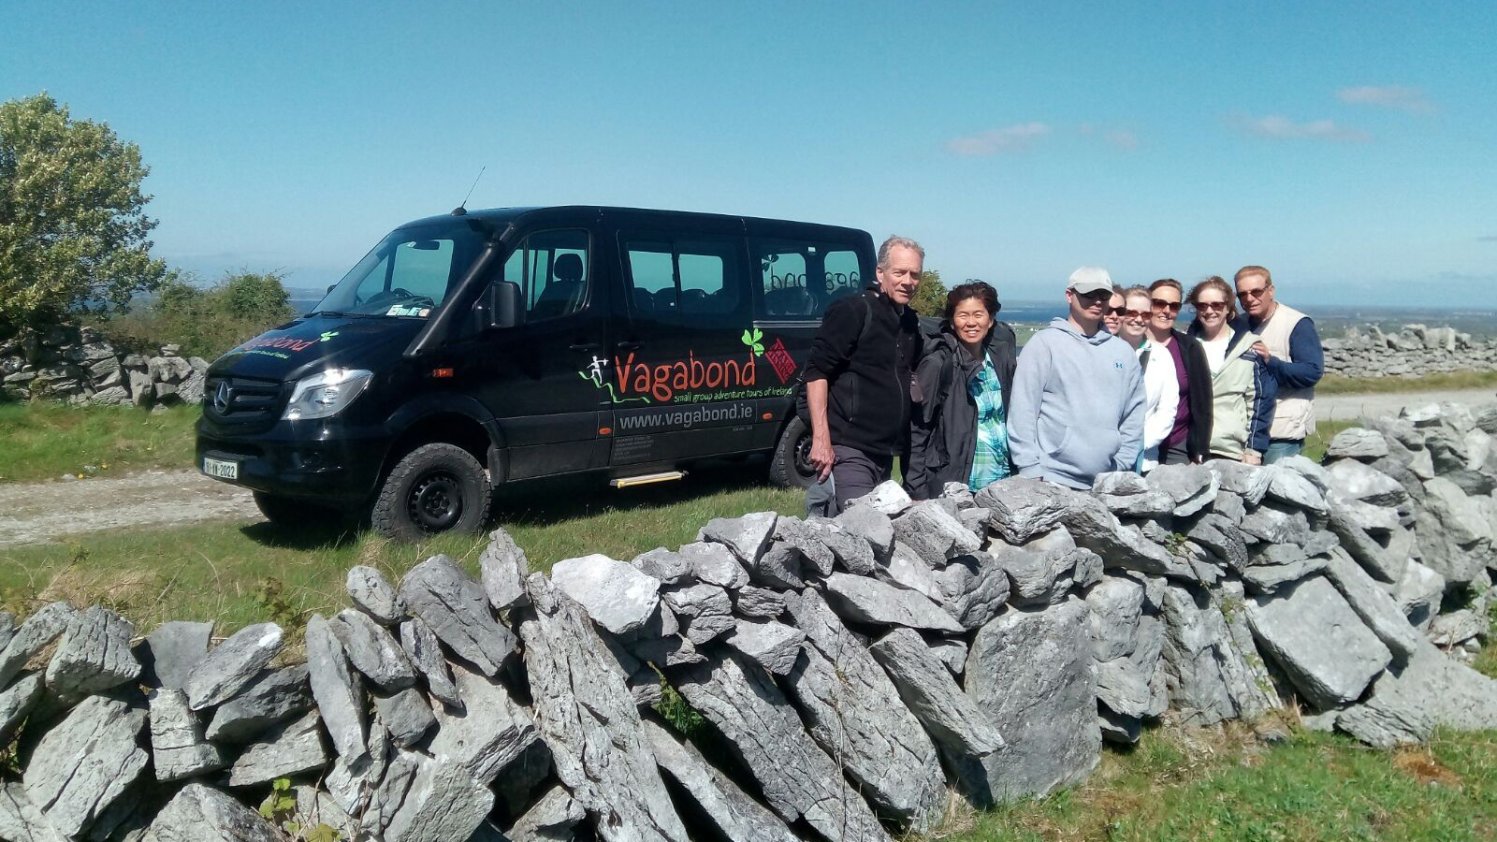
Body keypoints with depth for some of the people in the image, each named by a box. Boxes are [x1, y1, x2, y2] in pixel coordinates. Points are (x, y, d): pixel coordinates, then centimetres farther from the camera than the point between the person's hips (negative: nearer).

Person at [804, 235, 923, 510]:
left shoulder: (911, 321, 13)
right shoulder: (852, 311, -9)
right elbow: (816, 371, -15)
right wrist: (821, 438, -21)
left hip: (885, 453, 8)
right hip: (849, 450, -8)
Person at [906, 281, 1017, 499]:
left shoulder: (999, 356, 6)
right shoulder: (938, 364, -11)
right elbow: (916, 433, -10)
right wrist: (919, 496, -14)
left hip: (1002, 482, 5)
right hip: (954, 488, -5)